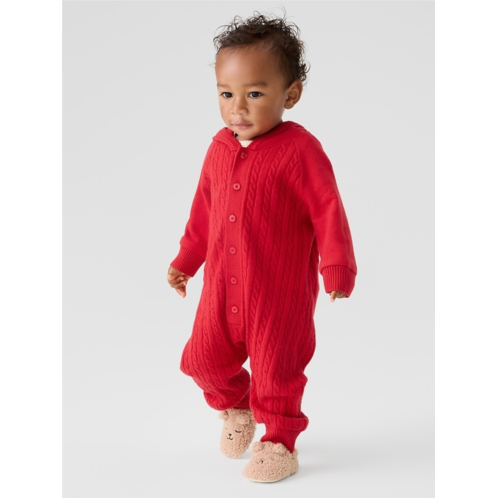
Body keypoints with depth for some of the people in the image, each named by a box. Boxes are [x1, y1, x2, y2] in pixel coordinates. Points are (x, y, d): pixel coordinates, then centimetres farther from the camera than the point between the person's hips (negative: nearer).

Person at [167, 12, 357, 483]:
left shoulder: (299, 149, -15)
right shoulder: (219, 148, 4)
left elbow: (327, 209, -14)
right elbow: (203, 209, 14)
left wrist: (337, 267, -19)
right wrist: (185, 260, 19)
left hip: (281, 294, -5)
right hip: (221, 289, 6)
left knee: (276, 371, 6)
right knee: (204, 359, 13)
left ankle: (278, 443, 29)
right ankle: (236, 408, 43)